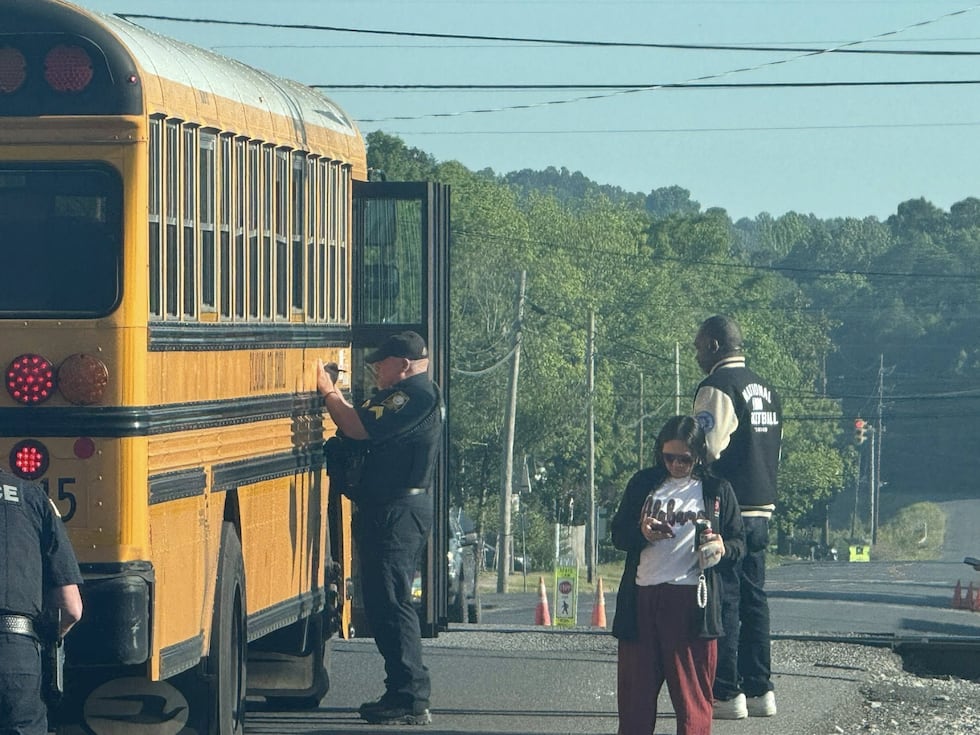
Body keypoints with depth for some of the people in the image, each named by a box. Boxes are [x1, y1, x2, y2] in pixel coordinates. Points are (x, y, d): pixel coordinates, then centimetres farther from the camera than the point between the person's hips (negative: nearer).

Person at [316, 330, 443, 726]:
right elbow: (356, 429, 15)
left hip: (397, 512, -11)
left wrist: (329, 392, -8)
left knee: (390, 601, -11)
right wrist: (332, 393, 7)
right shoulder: (399, 397, 21)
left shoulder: (417, 395, -14)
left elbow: (359, 428, -21)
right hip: (384, 511, 11)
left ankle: (411, 701, -11)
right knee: (383, 601, 15)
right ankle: (403, 694, 20)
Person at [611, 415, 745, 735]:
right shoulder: (643, 484, 13)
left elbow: (738, 542, 11)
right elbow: (618, 534, 13)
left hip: (691, 600, -2)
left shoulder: (717, 491, 9)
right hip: (642, 598, 2)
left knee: (692, 693, -2)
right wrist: (642, 533, -9)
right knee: (635, 688, 4)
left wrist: (722, 550, -12)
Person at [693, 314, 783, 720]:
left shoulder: (717, 388, -11)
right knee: (753, 599, 12)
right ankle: (759, 690, 12)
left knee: (723, 602, -6)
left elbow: (707, 448, -18)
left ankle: (726, 694, -8)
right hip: (761, 508, 9)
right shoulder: (766, 391, 17)